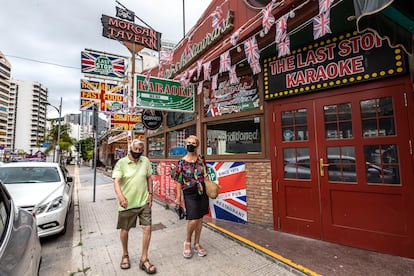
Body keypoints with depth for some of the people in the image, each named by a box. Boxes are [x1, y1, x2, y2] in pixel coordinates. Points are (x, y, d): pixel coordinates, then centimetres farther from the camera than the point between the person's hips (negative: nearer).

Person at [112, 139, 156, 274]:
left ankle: (144, 259, 17)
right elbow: (116, 181, -18)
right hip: (127, 202, -2)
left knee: (147, 228, -1)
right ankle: (125, 255, 41)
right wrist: (120, 196, -34)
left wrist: (150, 194, 3)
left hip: (144, 202, 2)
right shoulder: (121, 163, -8)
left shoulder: (145, 161, 1)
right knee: (125, 230, 15)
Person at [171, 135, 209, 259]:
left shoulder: (201, 159, 2)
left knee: (200, 219, 11)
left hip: (202, 192, 4)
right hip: (190, 194, -3)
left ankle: (197, 244, 29)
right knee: (193, 220, -7)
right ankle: (187, 242, 22)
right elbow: (179, 181, -4)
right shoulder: (182, 162, -7)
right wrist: (178, 197, -4)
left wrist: (205, 176, -6)